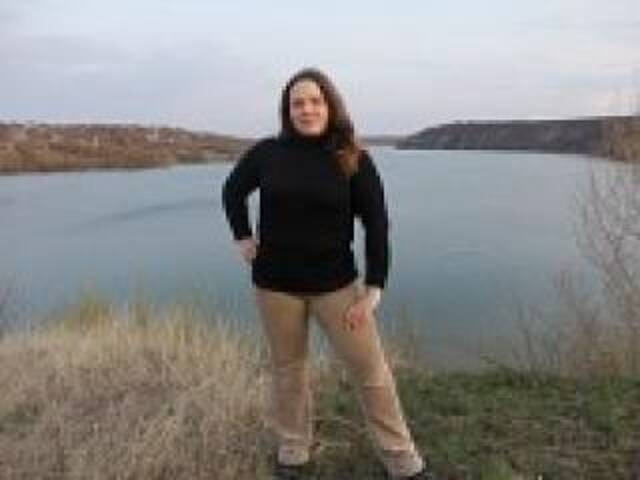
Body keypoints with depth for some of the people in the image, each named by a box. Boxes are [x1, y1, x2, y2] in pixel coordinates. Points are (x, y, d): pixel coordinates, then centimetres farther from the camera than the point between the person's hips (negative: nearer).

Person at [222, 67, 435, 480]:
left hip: (336, 282, -1)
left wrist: (374, 288, -11)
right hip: (276, 283, 1)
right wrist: (242, 237, 4)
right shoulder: (267, 152, -3)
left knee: (371, 370, 3)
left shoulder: (354, 160, -7)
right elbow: (233, 190, 15)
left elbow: (377, 224, -6)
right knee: (287, 369, 15)